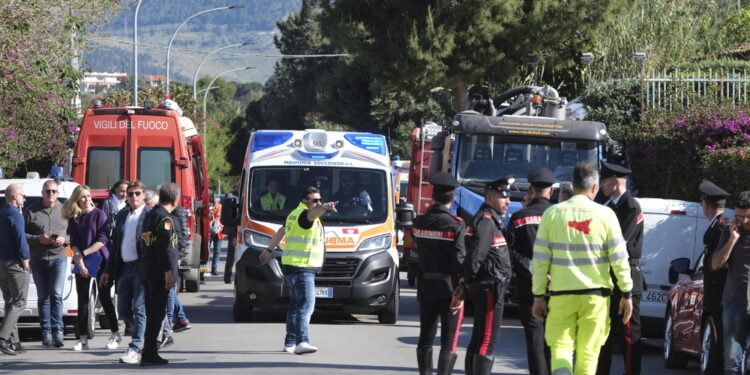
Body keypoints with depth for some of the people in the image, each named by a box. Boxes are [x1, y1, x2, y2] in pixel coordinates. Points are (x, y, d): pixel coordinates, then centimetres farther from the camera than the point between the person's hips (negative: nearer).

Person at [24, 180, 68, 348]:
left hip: (59, 258, -1)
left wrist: (64, 239, -10)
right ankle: (46, 332, 9)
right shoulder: (31, 211, 4)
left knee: (56, 294, -12)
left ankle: (57, 330, -14)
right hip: (38, 260, 1)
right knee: (43, 296, 5)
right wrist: (38, 239, -13)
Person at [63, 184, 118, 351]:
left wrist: (84, 253, -13)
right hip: (81, 263, 3)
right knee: (83, 300, 2)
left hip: (100, 262, -3)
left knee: (104, 298, 0)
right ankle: (83, 338, 4)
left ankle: (115, 334, 10)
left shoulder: (99, 214, -4)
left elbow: (103, 239, -10)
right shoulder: (74, 219, 6)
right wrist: (80, 262, -11)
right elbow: (74, 243, 2)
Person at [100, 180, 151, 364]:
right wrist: (108, 270, 15)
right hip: (125, 268, 7)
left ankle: (135, 349, -3)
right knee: (123, 310, 9)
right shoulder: (121, 216, 15)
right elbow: (114, 244, 18)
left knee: (139, 309, -5)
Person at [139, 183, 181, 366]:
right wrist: (168, 271, -21)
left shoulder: (150, 215, 15)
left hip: (147, 271, 9)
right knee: (157, 313, -6)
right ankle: (149, 354, -7)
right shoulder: (165, 217, -14)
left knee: (152, 312, 15)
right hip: (159, 272, -9)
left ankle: (150, 352, 19)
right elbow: (165, 246, -20)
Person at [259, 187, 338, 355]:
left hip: (292, 267, 11)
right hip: (301, 267, -11)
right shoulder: (303, 214, -12)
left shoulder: (295, 214, 19)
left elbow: (282, 231, 32)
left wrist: (269, 249, 43)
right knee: (306, 304, -19)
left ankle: (290, 342, 23)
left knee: (295, 304, 17)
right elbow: (312, 213, -36)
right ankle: (302, 342, -30)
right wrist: (325, 208, -56)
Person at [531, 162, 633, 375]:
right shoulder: (605, 215, -3)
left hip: (562, 294, 0)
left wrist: (539, 295, 7)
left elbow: (540, 259, 1)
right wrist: (626, 294, 6)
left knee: (560, 347, 5)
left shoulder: (552, 214, 0)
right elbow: (619, 259, -2)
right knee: (588, 351, 7)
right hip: (596, 293, 0)